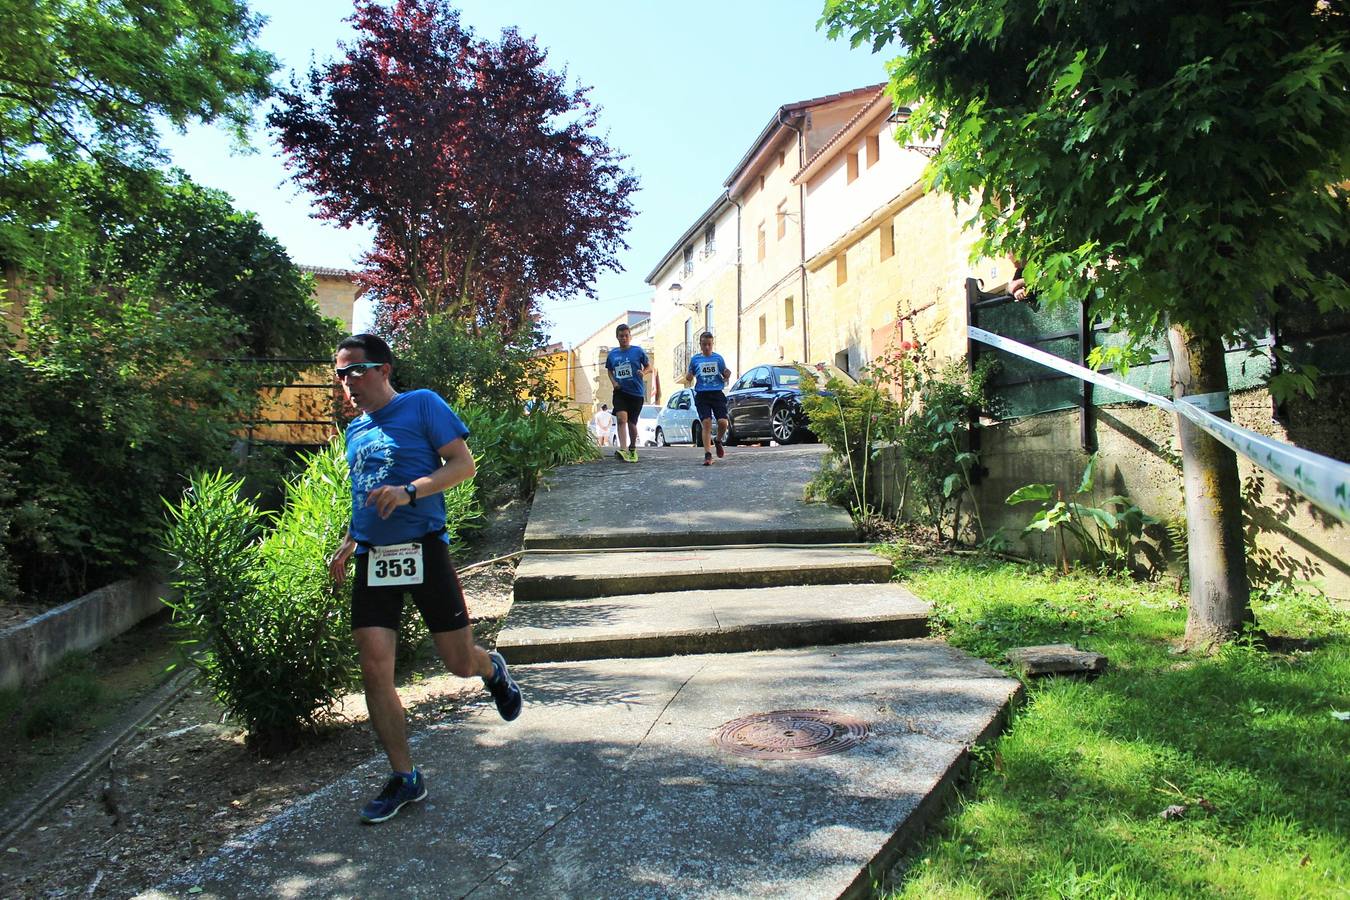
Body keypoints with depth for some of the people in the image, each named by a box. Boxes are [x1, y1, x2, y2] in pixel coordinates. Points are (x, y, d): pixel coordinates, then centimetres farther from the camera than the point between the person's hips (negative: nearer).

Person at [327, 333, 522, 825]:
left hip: (422, 549, -5)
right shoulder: (355, 429, 17)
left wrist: (409, 492, -21)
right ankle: (404, 778, 13)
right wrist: (347, 543, 17)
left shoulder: (422, 405, -2)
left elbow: (464, 464, -9)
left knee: (460, 663, 2)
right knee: (374, 670, -2)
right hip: (372, 560, 5)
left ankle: (495, 671, 40)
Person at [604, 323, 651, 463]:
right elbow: (610, 370, 22)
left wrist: (644, 372, -17)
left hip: (636, 392, -1)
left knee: (632, 423, 6)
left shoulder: (638, 351, -1)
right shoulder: (612, 354, 7)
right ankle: (623, 449, -32)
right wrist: (613, 382, 3)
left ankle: (632, 449, 31)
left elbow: (649, 367, 5)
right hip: (620, 392, 1)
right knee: (621, 418, -21)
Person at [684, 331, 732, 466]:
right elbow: (689, 379, 15)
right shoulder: (695, 359, 8)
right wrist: (688, 376, -8)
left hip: (717, 394, 0)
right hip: (701, 395, 0)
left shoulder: (718, 358, 8)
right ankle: (707, 455, -9)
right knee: (706, 423, -11)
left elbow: (725, 377, 13)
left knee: (723, 422, -12)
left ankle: (718, 441, 20)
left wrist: (727, 374, -9)